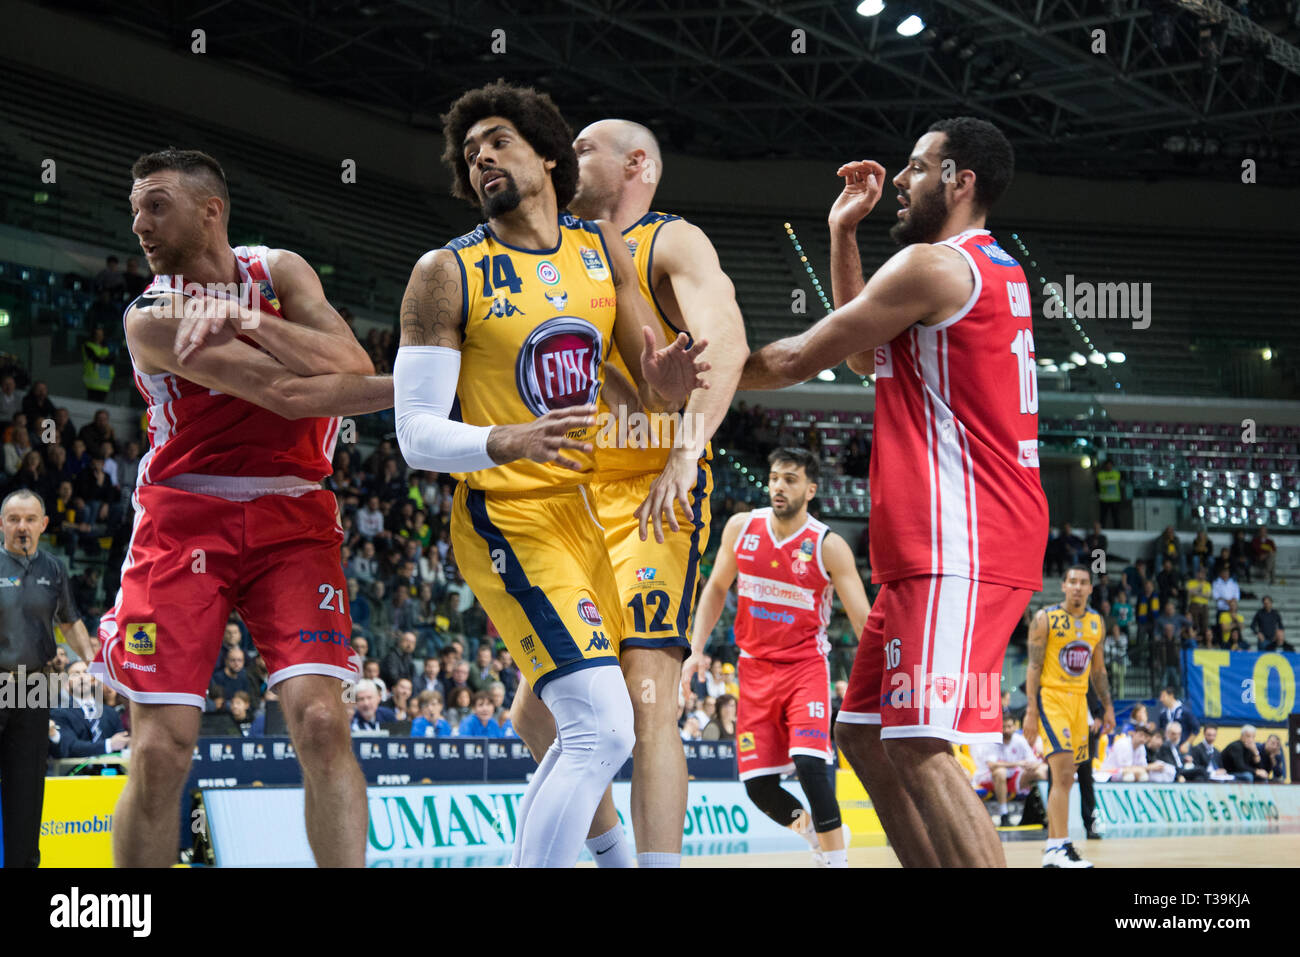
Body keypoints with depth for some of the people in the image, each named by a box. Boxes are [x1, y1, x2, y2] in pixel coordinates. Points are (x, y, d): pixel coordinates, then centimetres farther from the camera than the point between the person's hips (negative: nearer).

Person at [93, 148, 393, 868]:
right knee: (159, 751, -8)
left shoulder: (279, 271, 7)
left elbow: (350, 365, -10)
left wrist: (243, 320, -19)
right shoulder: (153, 319, -7)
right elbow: (285, 392, -17)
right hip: (184, 518, -2)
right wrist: (400, 390, -11)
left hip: (291, 518, 2)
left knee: (320, 721, -15)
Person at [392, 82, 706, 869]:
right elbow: (417, 434, -11)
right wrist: (510, 441, -30)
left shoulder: (605, 250, 8)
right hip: (511, 518, -7)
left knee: (588, 733, 14)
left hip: (595, 508, 7)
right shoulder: (448, 273, -8)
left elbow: (655, 380, 8)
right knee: (603, 730, -20)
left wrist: (666, 387, -17)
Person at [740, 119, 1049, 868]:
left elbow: (800, 360, -5)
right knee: (864, 735, 13)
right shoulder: (996, 271, 22)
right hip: (945, 544, 10)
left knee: (920, 747, -19)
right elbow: (866, 355, 31)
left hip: (958, 545, -10)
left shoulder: (933, 264, -8)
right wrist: (843, 233, 26)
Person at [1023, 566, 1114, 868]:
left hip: (1078, 700, 6)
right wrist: (1031, 710, -15)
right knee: (1063, 774, -18)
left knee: (1063, 778, 9)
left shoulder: (1096, 622, 11)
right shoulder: (1045, 619, -7)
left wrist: (1108, 707, 14)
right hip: (1050, 698, -6)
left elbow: (1098, 669, 19)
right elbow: (1034, 666, -9)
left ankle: (1052, 848, 16)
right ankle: (1061, 847, -20)